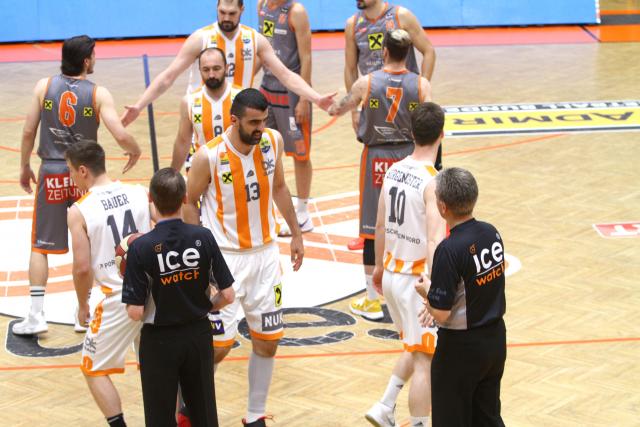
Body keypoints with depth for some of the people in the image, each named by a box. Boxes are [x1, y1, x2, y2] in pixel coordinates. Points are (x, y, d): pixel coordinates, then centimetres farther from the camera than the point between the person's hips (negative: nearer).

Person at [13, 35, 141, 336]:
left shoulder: (44, 86, -5)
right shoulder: (98, 94, -10)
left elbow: (28, 132, -3)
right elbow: (120, 136, -18)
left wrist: (24, 168, 11)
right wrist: (135, 151, 4)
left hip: (52, 175, 1)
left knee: (40, 247, 10)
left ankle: (35, 317, 6)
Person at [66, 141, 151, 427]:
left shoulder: (79, 211, -8)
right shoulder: (141, 194, 1)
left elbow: (83, 268, -9)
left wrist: (82, 305, 7)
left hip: (118, 299, -4)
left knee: (93, 369, 14)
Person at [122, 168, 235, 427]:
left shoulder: (141, 248, -18)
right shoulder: (204, 238, -11)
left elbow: (135, 313, -17)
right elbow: (227, 295, -6)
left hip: (159, 341, -3)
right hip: (198, 336, 3)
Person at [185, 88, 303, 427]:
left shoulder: (273, 141, -4)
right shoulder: (209, 156, -18)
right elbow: (189, 203, -6)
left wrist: (295, 233, 14)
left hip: (265, 253, 5)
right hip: (224, 258, -5)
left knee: (267, 341, 8)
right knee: (218, 345, -5)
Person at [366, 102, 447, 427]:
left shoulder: (393, 171, 2)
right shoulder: (433, 182, -21)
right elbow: (434, 242, -29)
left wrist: (379, 266, 25)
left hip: (391, 275, 8)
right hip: (417, 280, -8)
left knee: (415, 349, 25)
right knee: (425, 361, 3)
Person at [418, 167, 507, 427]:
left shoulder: (449, 250, -25)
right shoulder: (492, 233, -3)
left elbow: (441, 315, -22)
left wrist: (426, 289, -2)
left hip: (461, 348, -7)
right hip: (496, 339, 7)